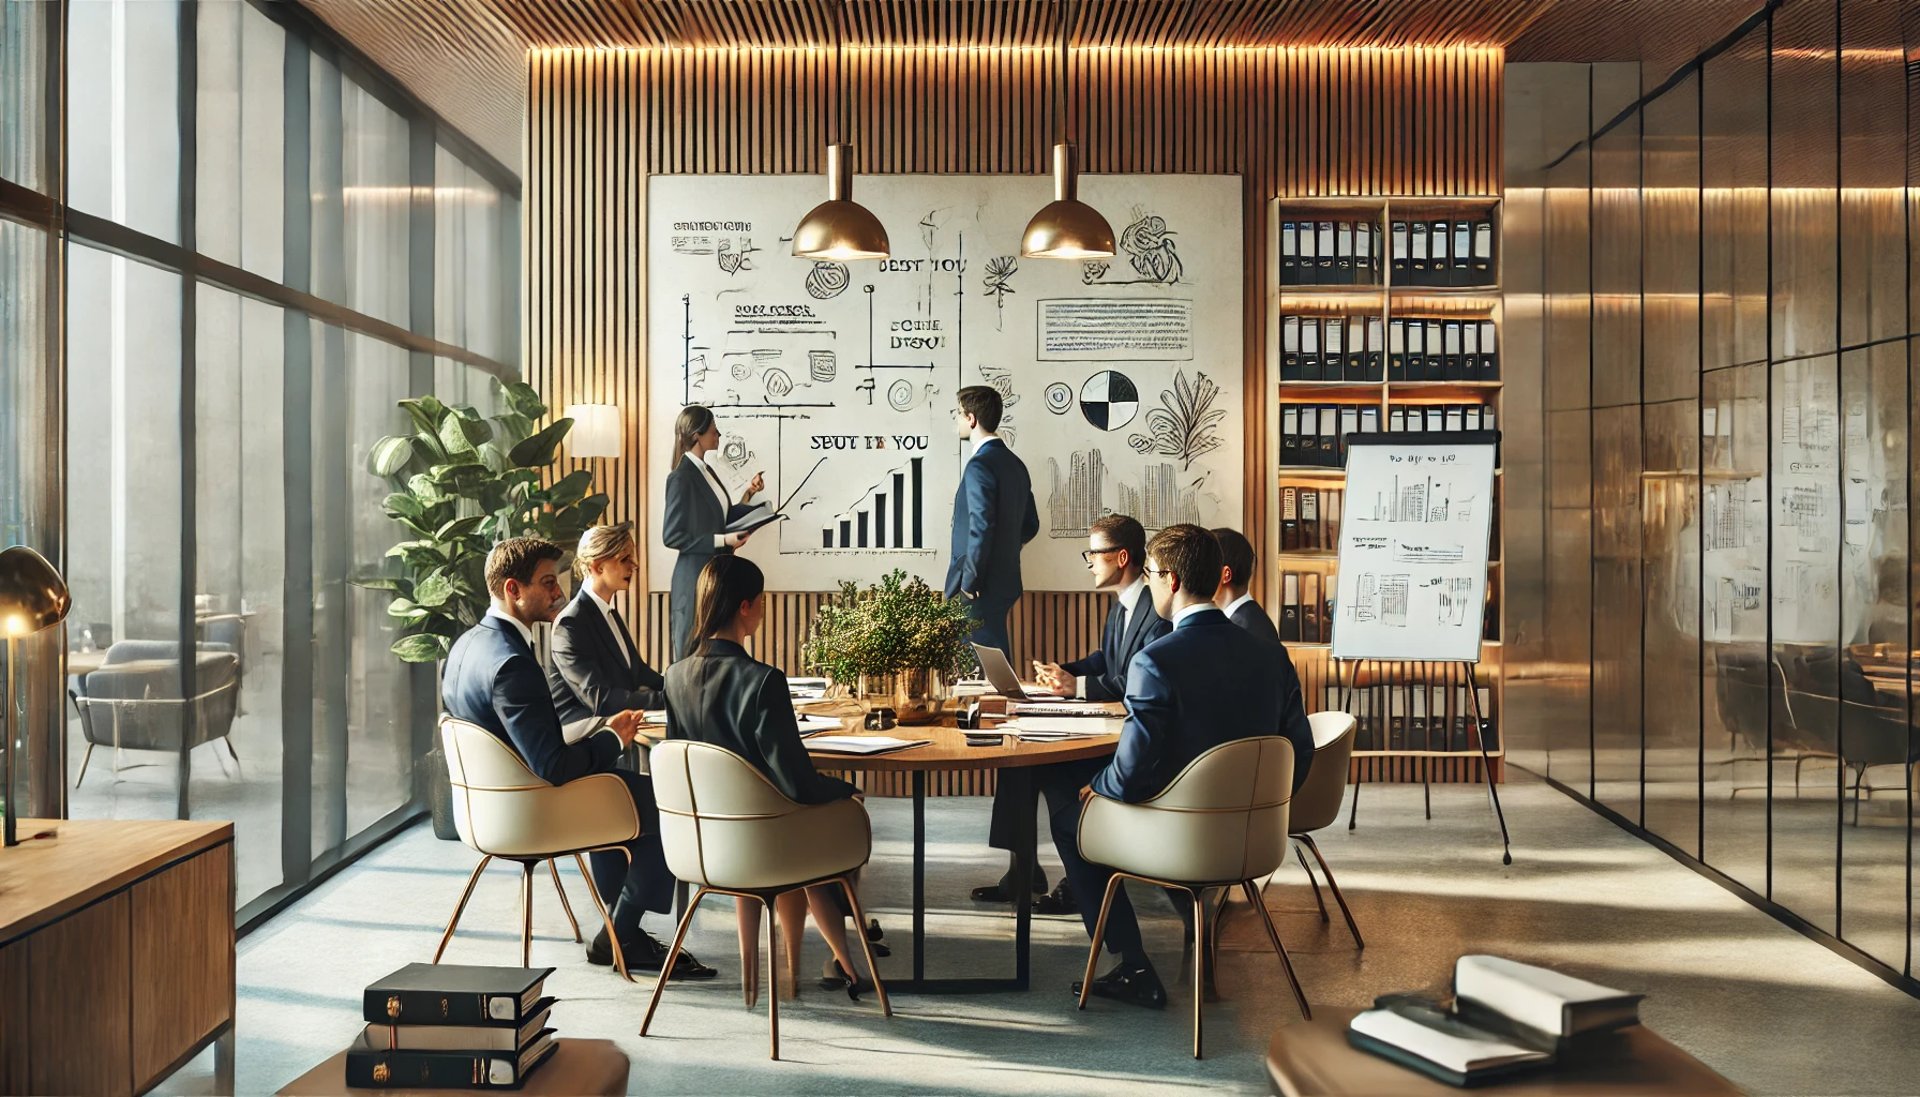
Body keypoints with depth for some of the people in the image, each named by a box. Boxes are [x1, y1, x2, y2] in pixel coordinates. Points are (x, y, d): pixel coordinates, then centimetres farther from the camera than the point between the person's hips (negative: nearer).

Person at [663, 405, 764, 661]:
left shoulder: (707, 471, 11)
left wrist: (749, 494, 7)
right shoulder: (681, 478, -14)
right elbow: (671, 535, -16)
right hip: (696, 577, -8)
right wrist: (722, 541, -19)